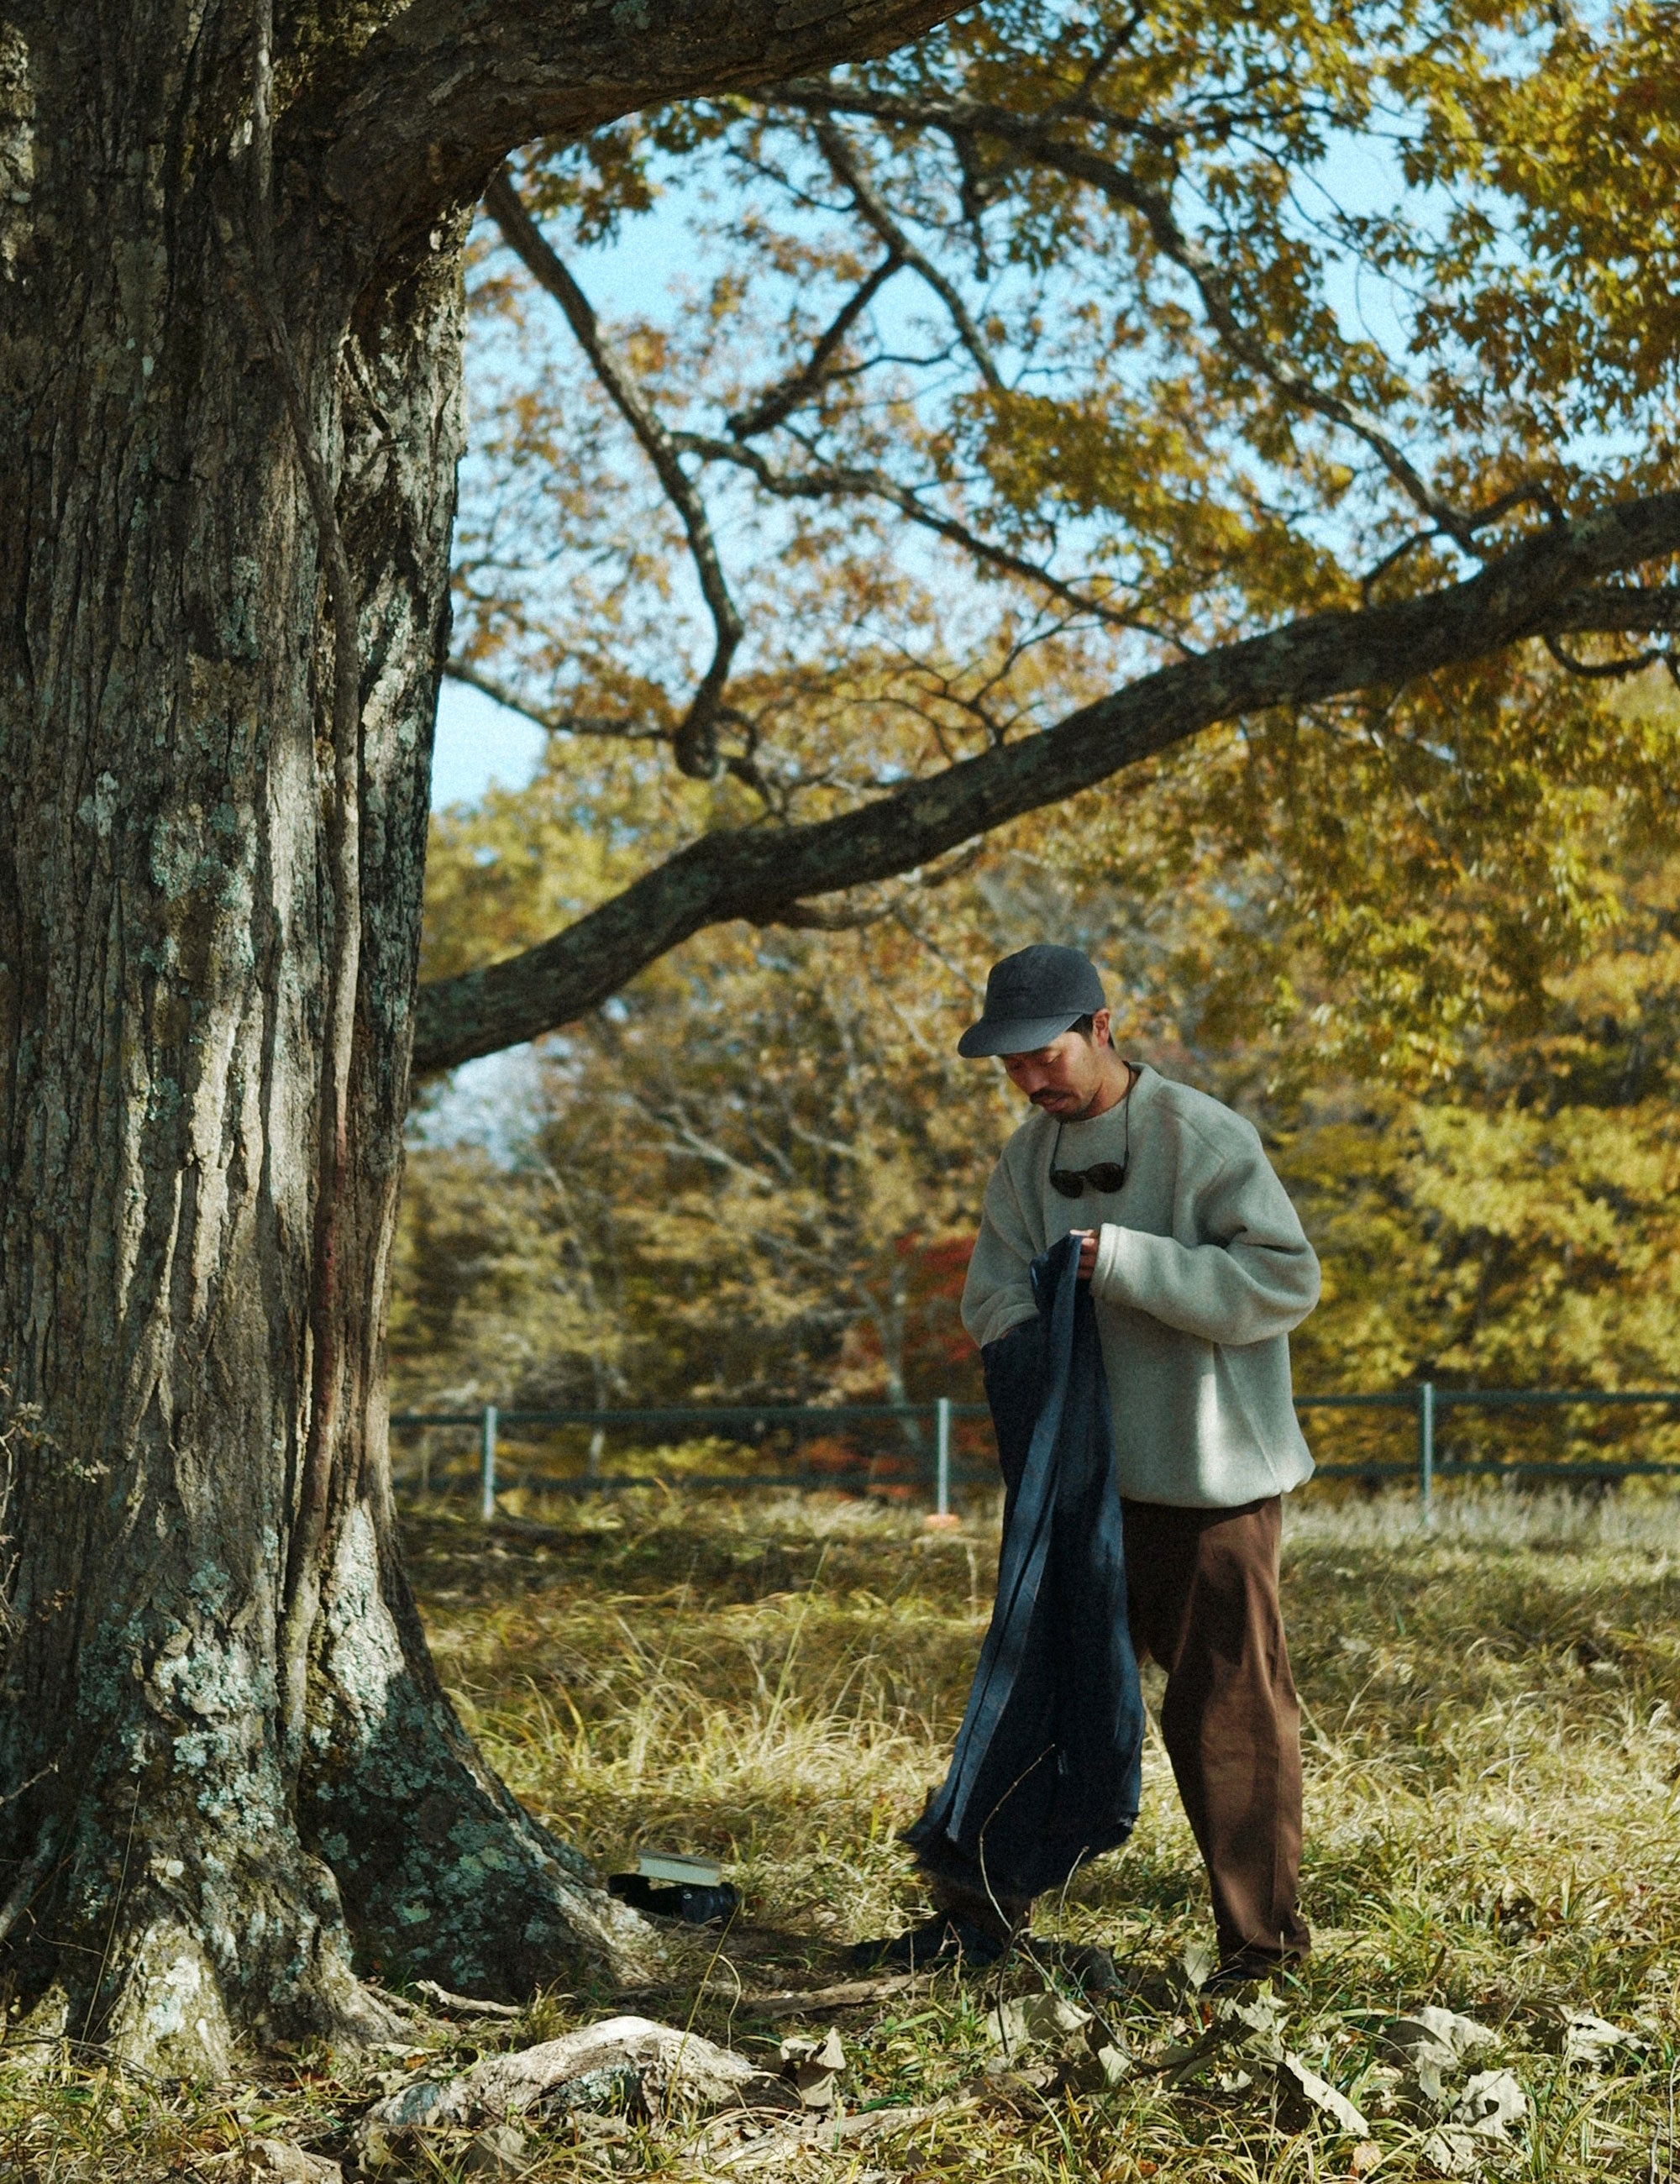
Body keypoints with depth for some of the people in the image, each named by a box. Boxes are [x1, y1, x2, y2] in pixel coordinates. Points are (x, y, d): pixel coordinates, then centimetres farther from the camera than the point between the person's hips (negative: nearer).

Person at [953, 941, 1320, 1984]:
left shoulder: (1203, 1136, -14)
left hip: (1212, 1478, -6)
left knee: (1227, 1706, -2)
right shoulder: (1031, 1154, 8)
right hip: (1090, 1473, 6)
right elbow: (995, 1292, 7)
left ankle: (1263, 1936, 10)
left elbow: (1287, 1279, -20)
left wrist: (1123, 1260, -25)